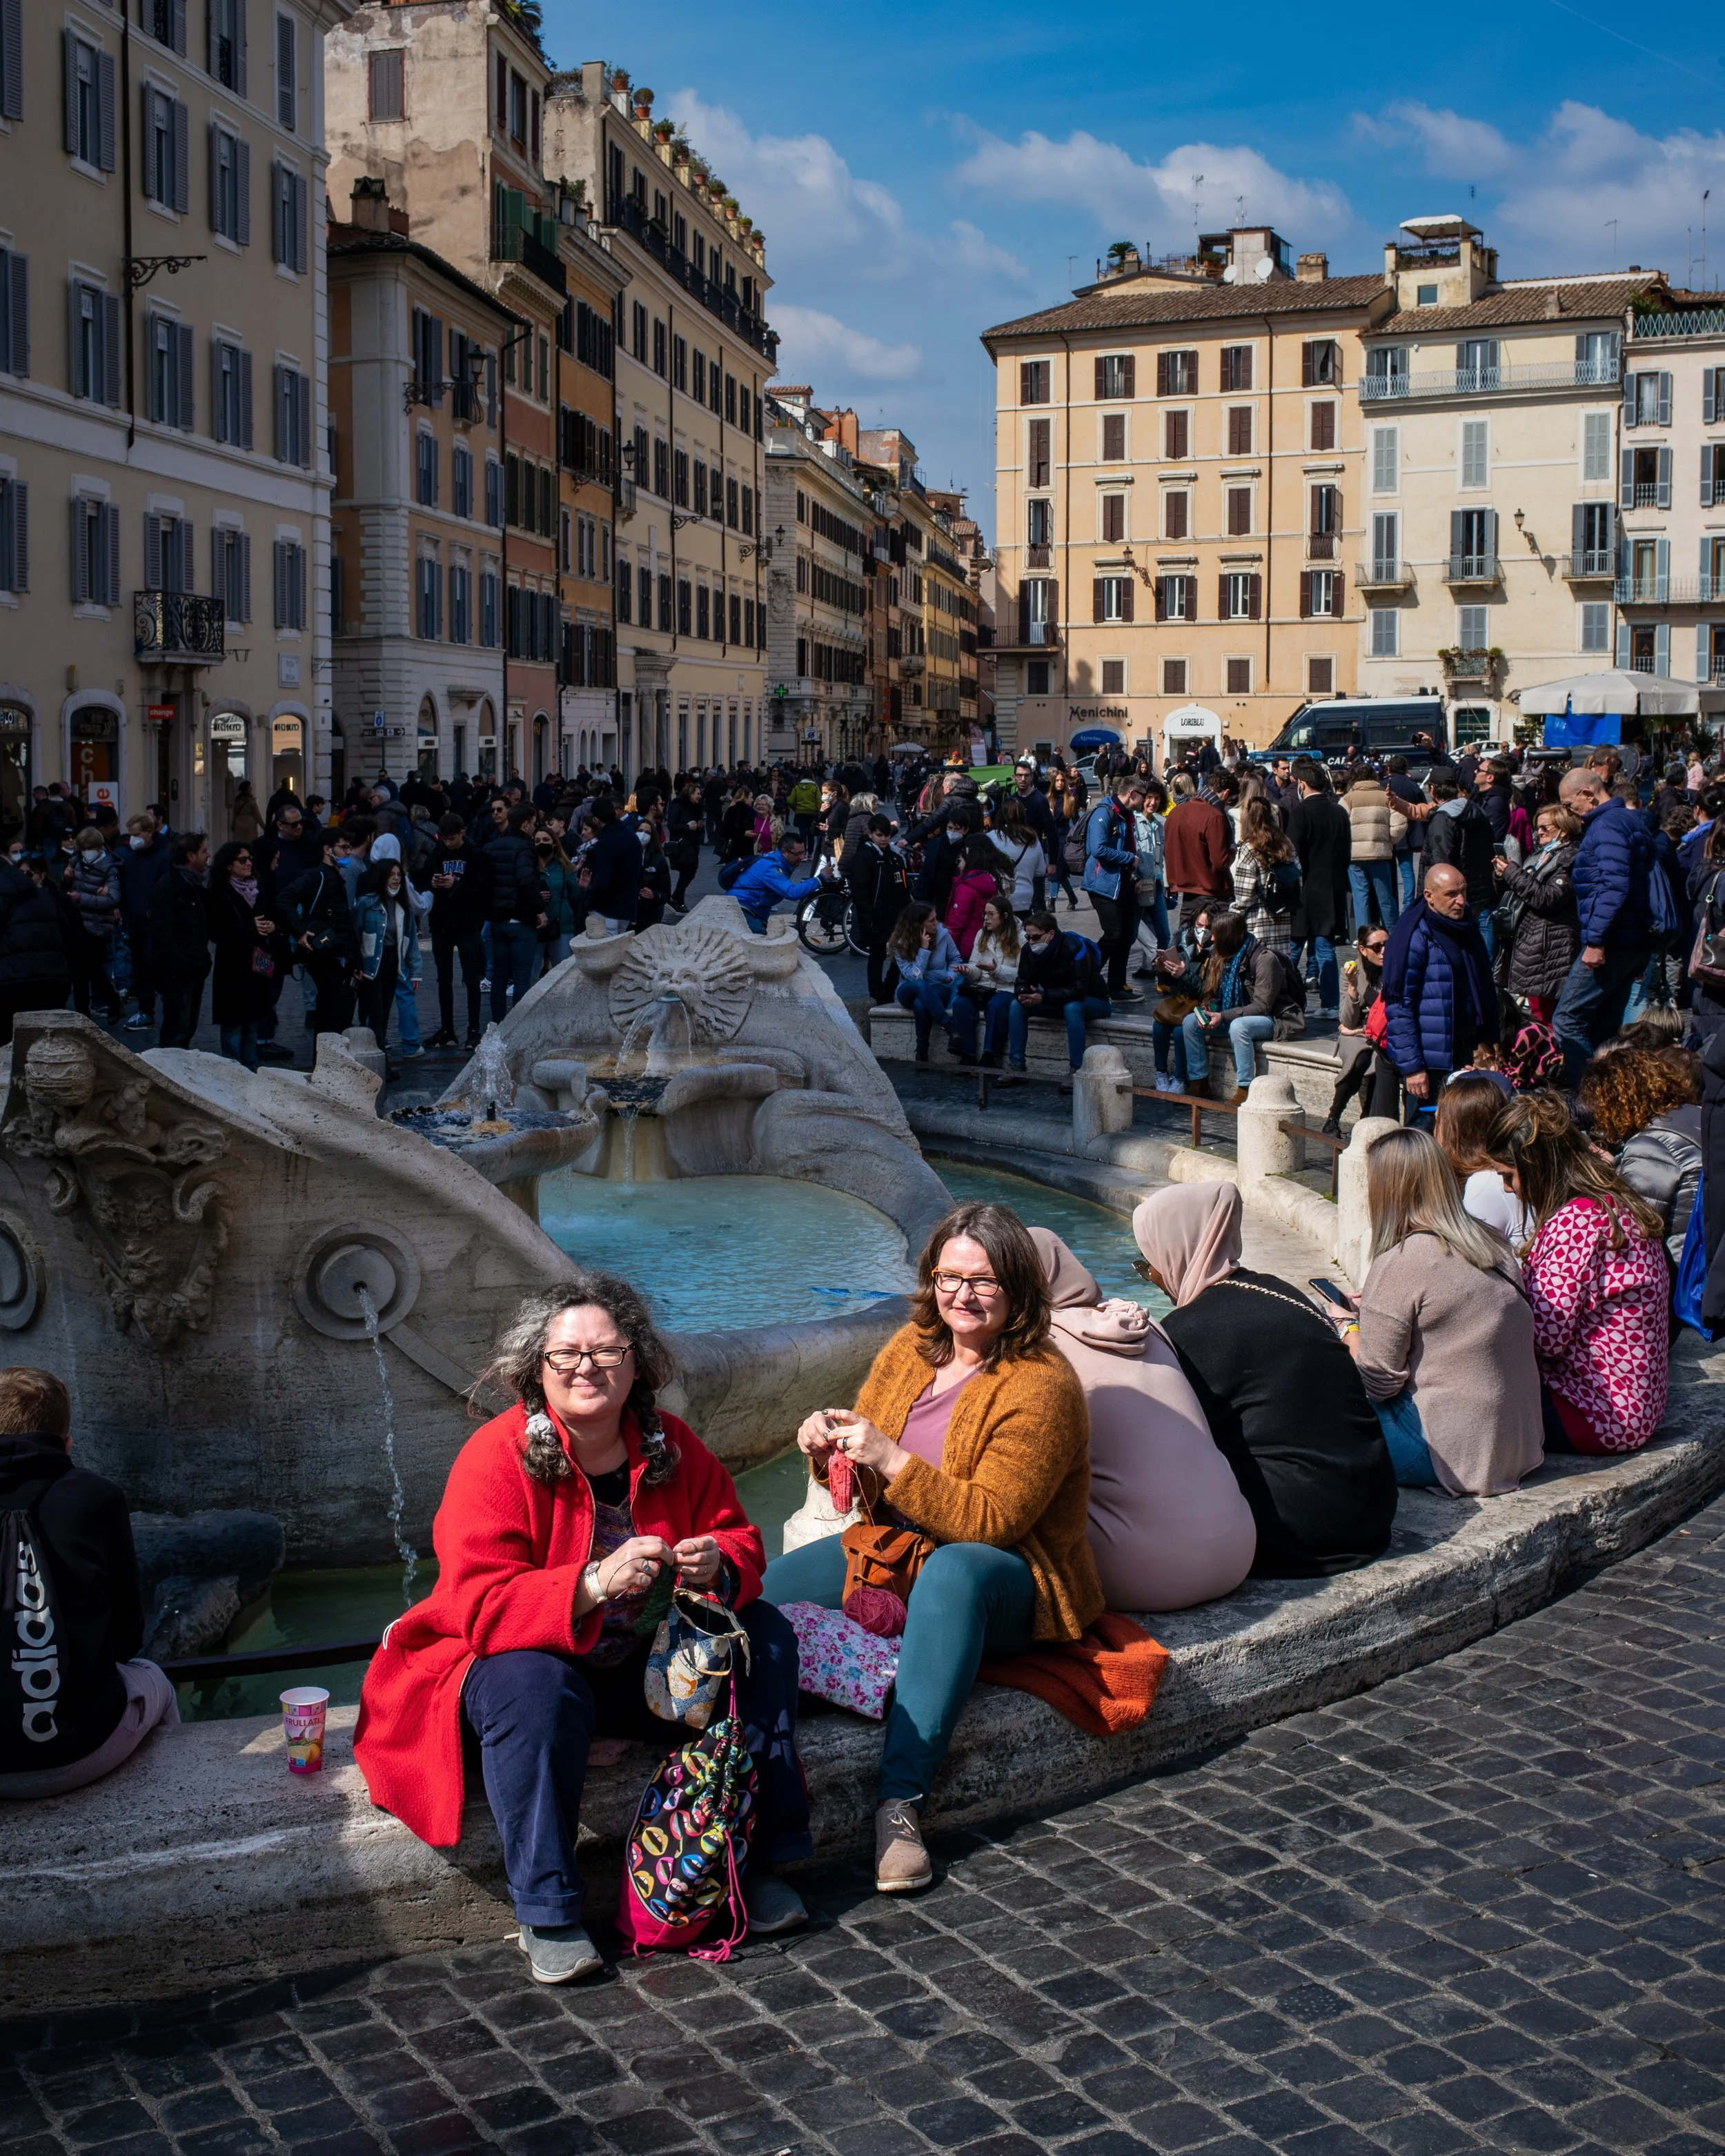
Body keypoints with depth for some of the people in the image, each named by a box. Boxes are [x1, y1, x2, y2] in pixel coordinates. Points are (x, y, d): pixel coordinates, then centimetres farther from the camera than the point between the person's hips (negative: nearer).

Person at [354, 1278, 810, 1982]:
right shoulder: (497, 1457, -19)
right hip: (513, 1658, -5)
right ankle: (546, 1916, -24)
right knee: (534, 1688, -38)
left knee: (765, 1635, -11)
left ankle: (757, 1857, -3)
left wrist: (718, 1565, -23)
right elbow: (480, 1606, -28)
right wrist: (595, 1584, -43)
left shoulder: (670, 1447, -3)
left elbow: (740, 1541, 4)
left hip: (642, 1666, 5)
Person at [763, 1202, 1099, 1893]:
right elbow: (869, 1488, 14)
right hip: (898, 1552, 7)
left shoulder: (1043, 1386, -16)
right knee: (763, 1588, -13)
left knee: (953, 1569, -40)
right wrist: (830, 1449, -9)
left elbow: (991, 1522, -23)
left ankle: (901, 1799, -38)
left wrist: (892, 1460, -30)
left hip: (1007, 1581, -7)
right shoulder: (912, 1347, 4)